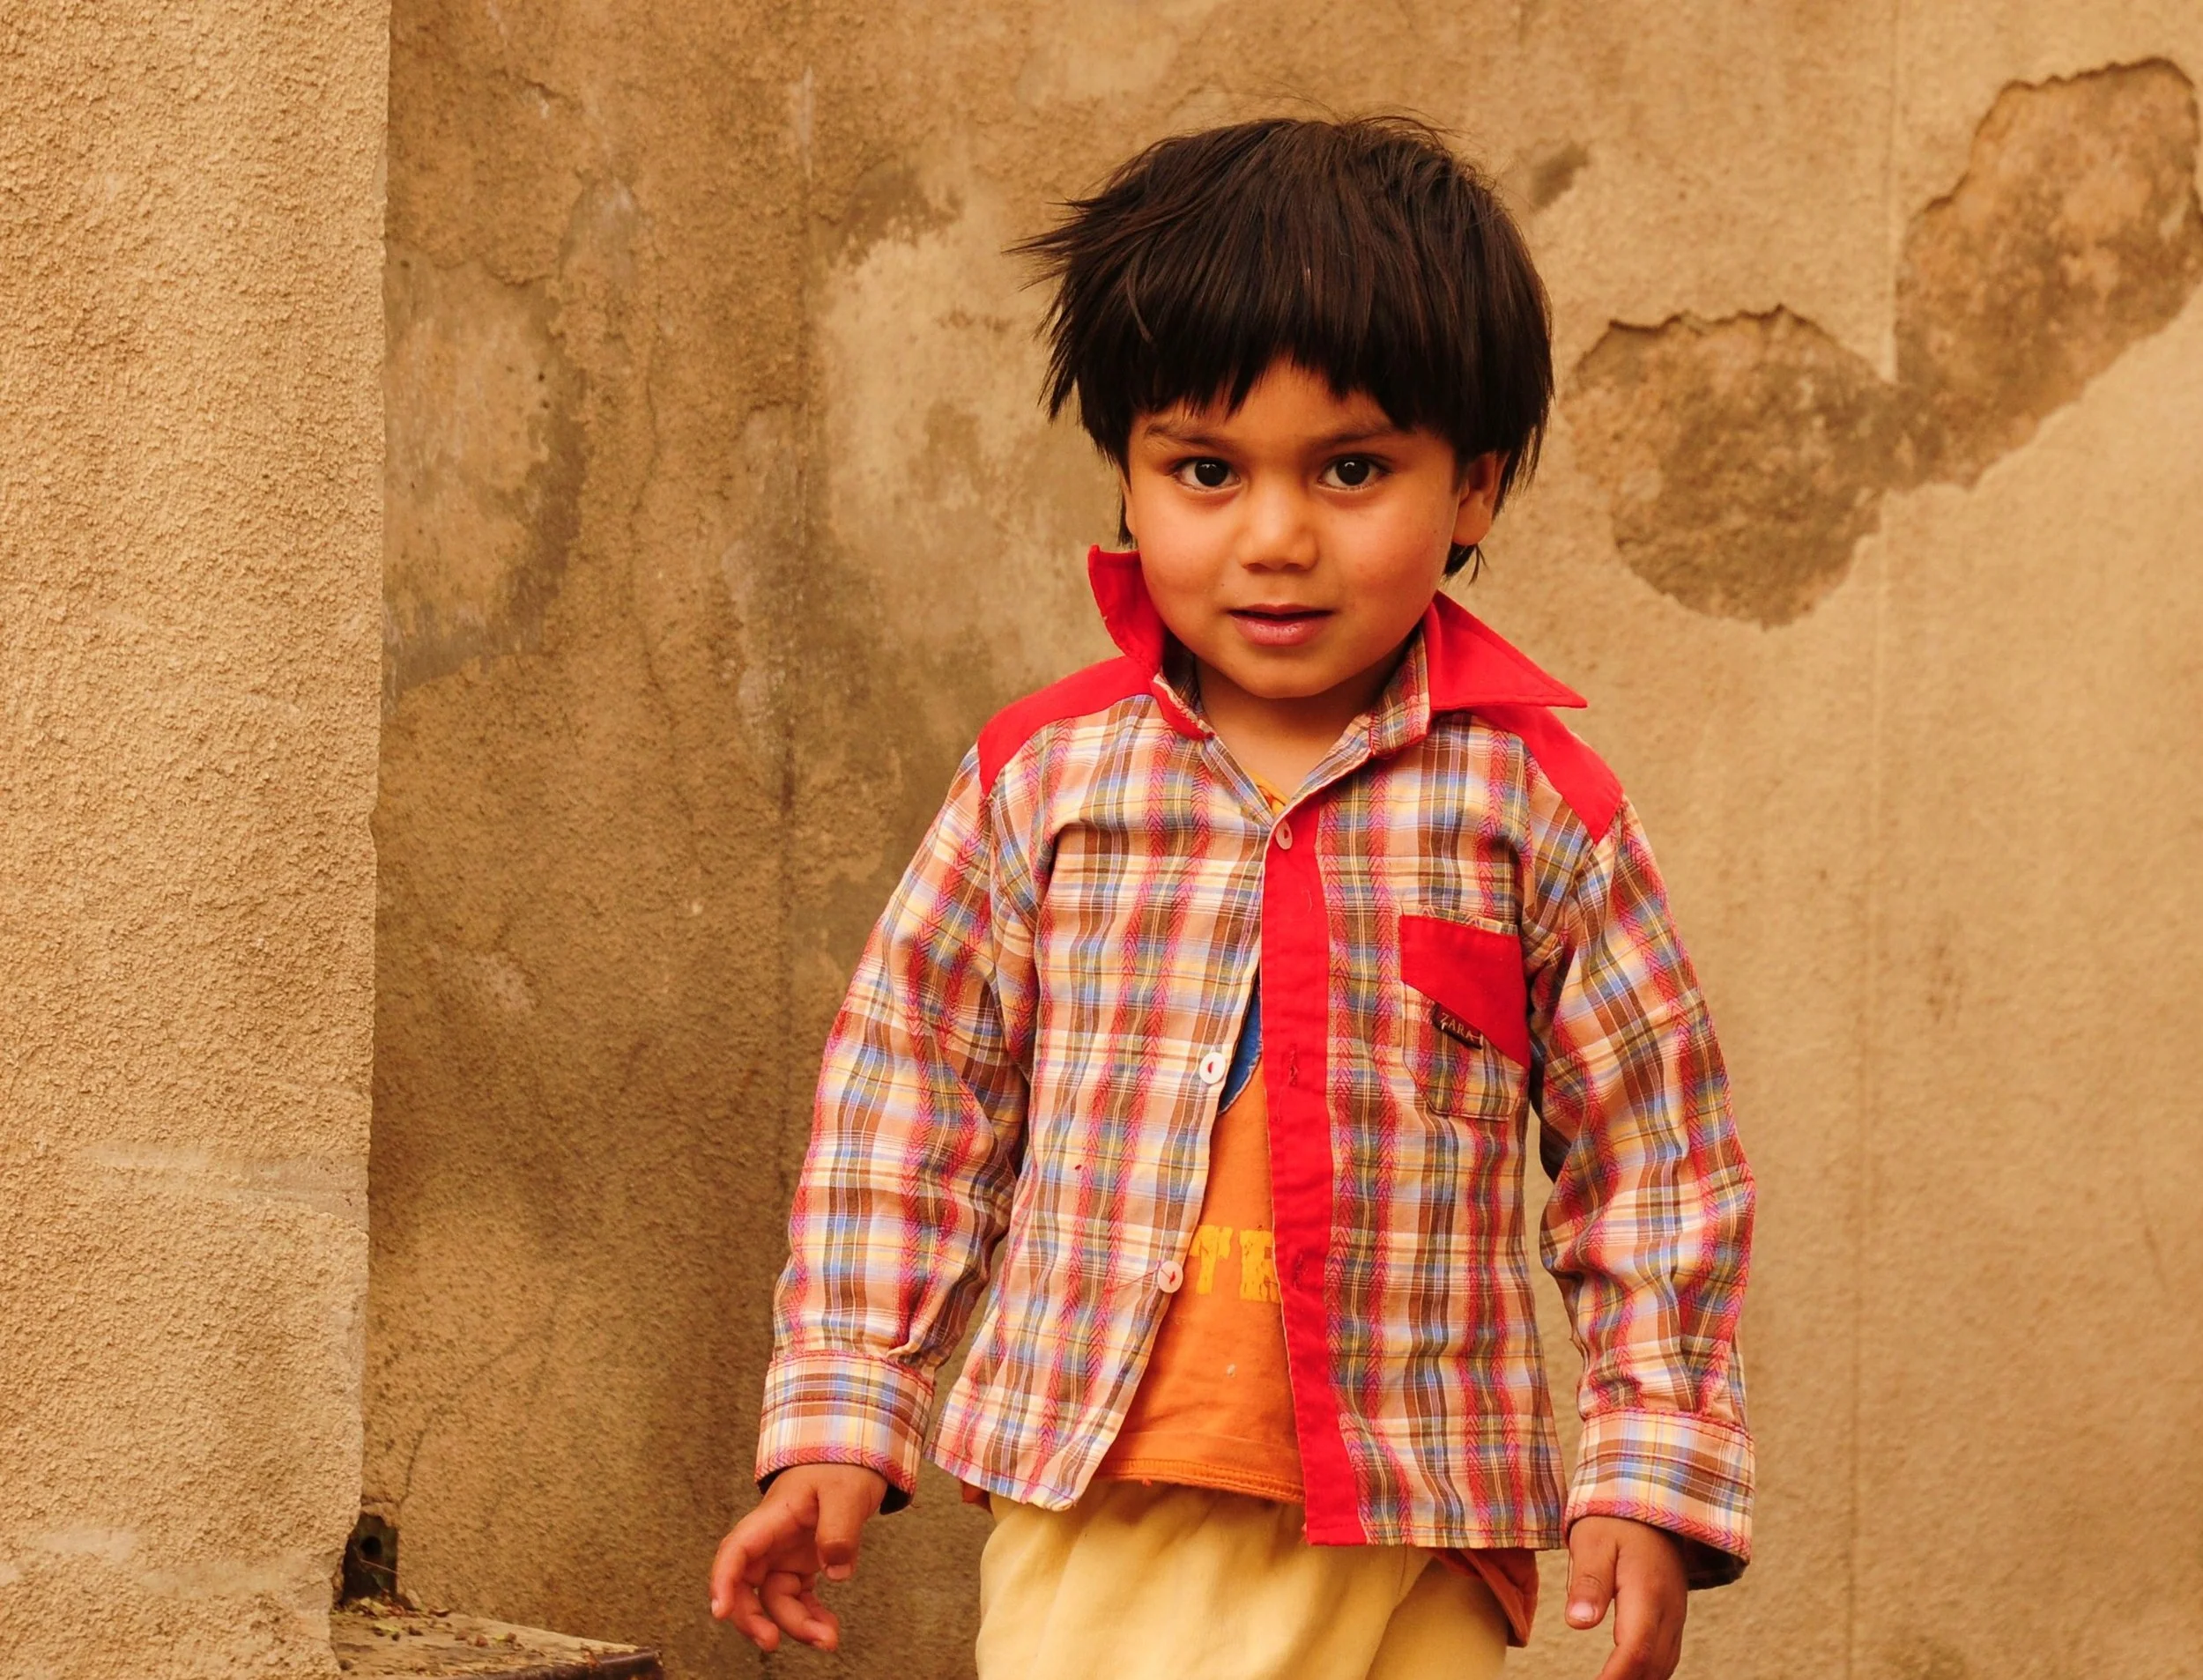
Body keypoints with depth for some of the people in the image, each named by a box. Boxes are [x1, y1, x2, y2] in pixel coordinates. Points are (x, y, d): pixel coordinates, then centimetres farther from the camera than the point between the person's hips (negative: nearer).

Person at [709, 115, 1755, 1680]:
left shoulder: (1538, 807, -1)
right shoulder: (1038, 783, 2)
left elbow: (1655, 1168, 4)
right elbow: (907, 1109, 9)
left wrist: (1651, 1480, 0)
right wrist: (840, 1420, 5)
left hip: (1404, 1549, -1)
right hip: (1089, 1527, 1)